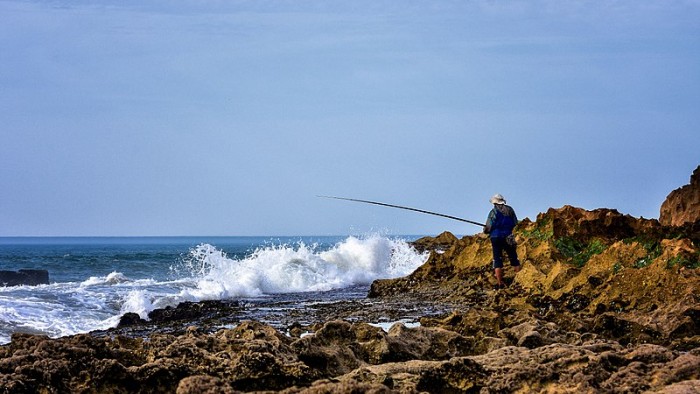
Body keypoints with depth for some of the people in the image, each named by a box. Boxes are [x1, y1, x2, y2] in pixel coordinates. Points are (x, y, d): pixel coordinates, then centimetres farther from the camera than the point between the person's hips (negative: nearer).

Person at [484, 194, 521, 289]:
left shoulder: (493, 212, -7)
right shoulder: (510, 210, 3)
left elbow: (489, 227, -8)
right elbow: (515, 223, 9)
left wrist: (485, 230, 14)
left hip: (496, 237, -3)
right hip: (508, 237, 3)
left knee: (497, 260, 0)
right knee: (514, 258, 12)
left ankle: (500, 283, -6)